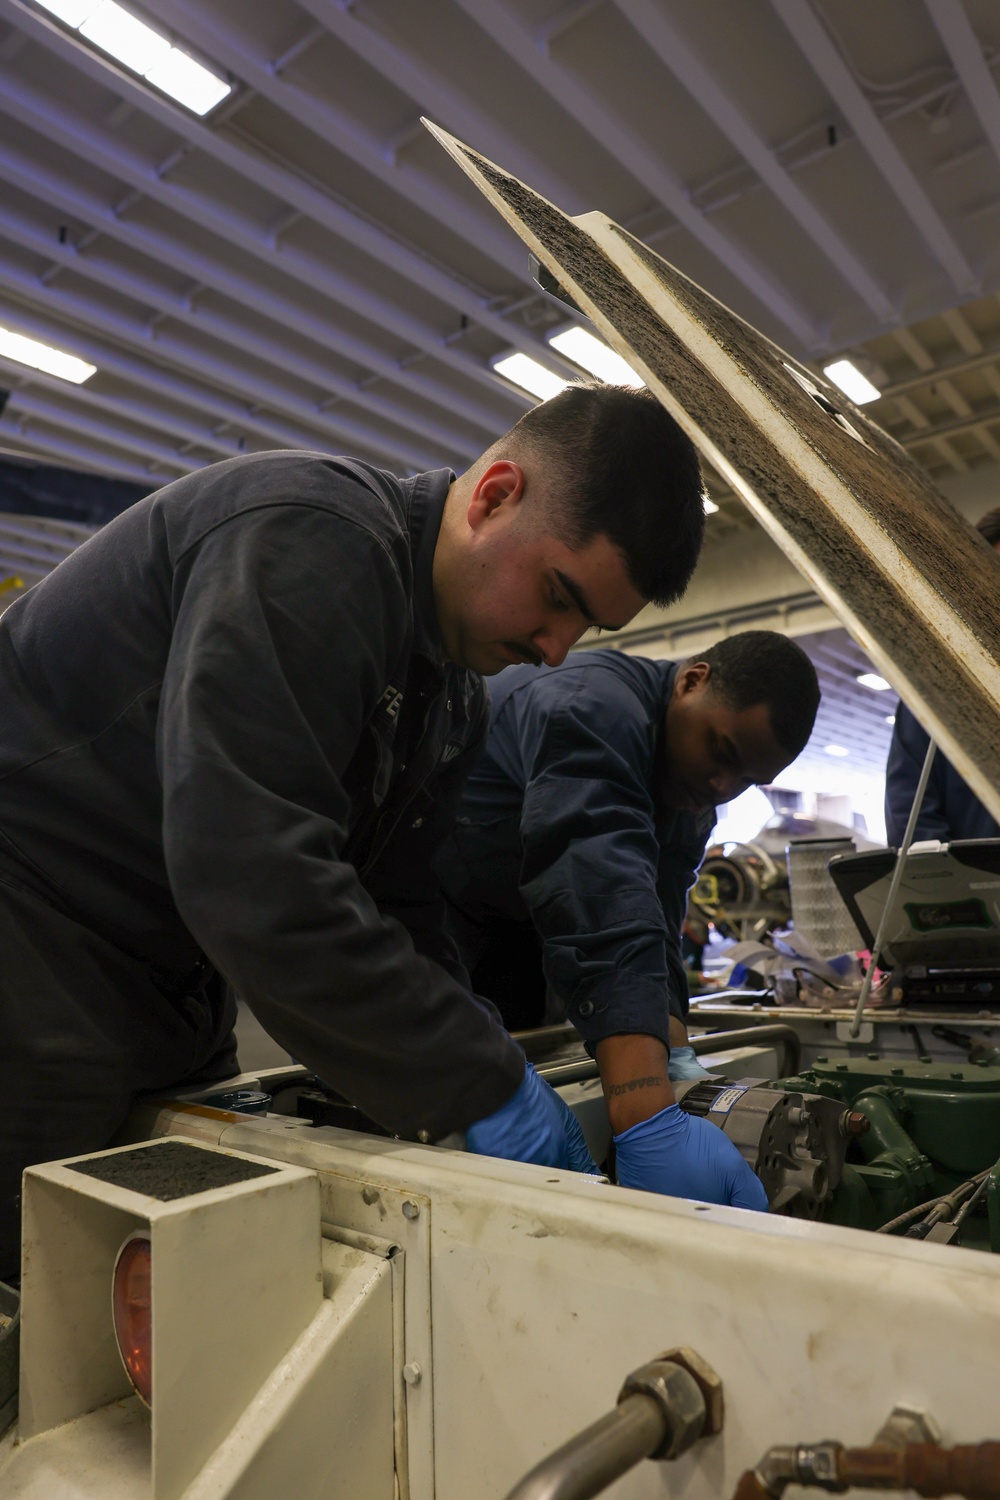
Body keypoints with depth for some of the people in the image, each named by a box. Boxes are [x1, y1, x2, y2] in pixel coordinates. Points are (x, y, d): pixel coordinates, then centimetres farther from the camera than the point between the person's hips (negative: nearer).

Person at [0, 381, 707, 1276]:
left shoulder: (457, 699, 5)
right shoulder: (308, 539, -25)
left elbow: (400, 907, 5)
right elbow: (256, 878, -33)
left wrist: (495, 1072, -6)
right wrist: (482, 1083, -26)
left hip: (173, 994, 9)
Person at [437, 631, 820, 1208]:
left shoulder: (691, 793, 0)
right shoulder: (594, 711, -33)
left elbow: (656, 920, -3)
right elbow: (602, 905, -46)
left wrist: (679, 1062, -18)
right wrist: (652, 1127, -53)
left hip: (507, 936, 9)